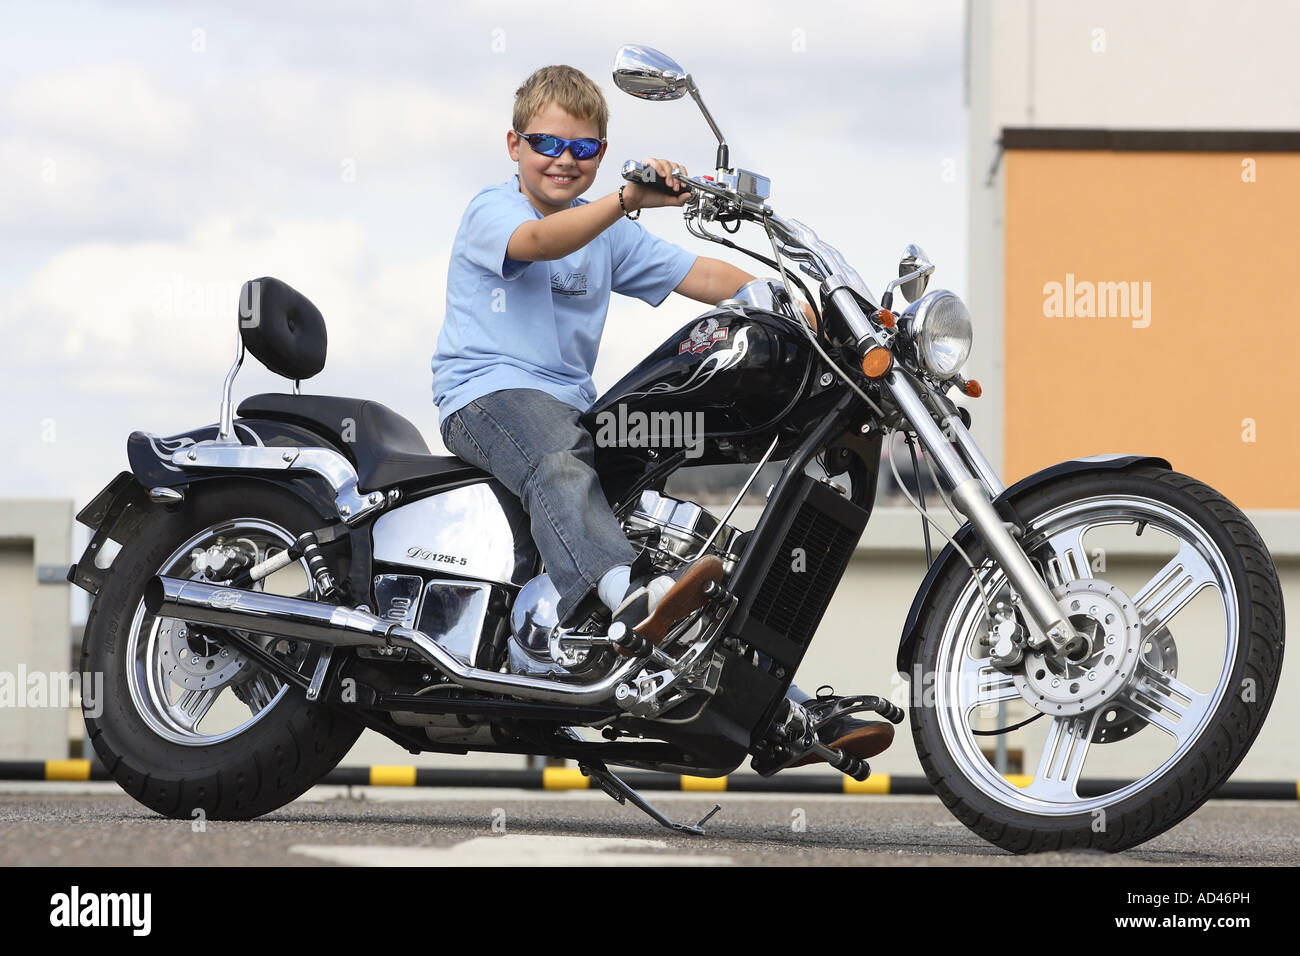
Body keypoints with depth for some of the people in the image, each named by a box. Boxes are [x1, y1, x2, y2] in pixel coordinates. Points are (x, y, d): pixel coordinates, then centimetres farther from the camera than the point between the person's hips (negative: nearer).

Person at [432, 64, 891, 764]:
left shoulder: (611, 234, 19)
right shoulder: (491, 212, -1)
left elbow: (701, 276, 10)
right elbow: (540, 241, -25)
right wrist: (627, 200, -40)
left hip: (570, 406, 7)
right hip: (487, 393, -7)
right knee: (559, 460, -40)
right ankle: (627, 599, -69)